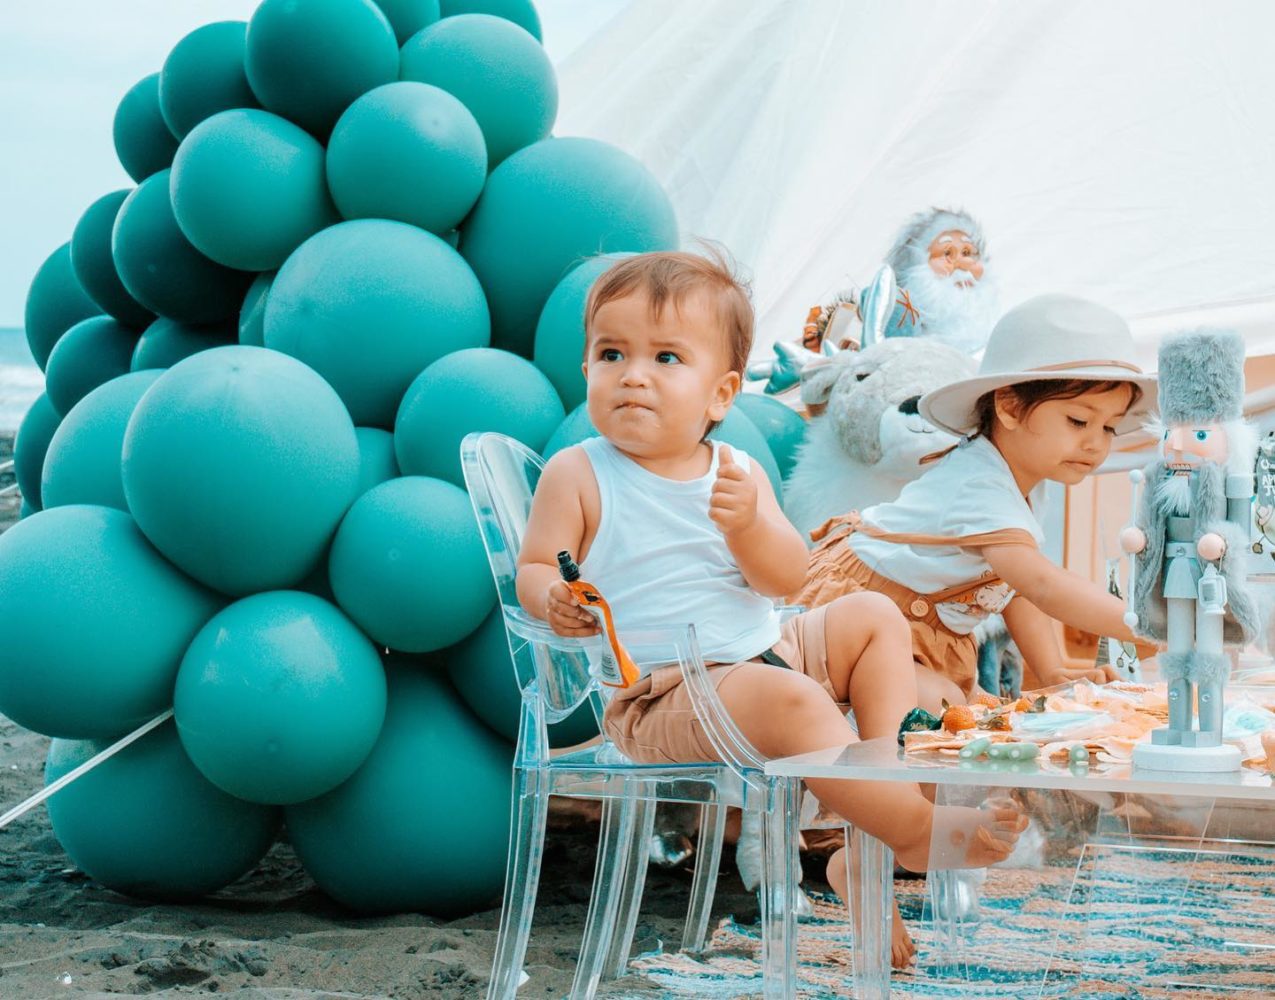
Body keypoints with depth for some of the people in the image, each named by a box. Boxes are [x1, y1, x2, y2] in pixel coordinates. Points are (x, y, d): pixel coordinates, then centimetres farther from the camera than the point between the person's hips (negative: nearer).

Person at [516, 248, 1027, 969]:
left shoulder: (740, 473, 8)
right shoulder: (578, 476, -3)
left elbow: (787, 578, 1)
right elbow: (536, 571, -2)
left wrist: (748, 524, -19)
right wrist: (556, 600, -26)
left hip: (768, 653, 7)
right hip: (665, 696, -7)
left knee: (872, 617, 5)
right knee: (787, 699, -32)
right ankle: (917, 830, -24)